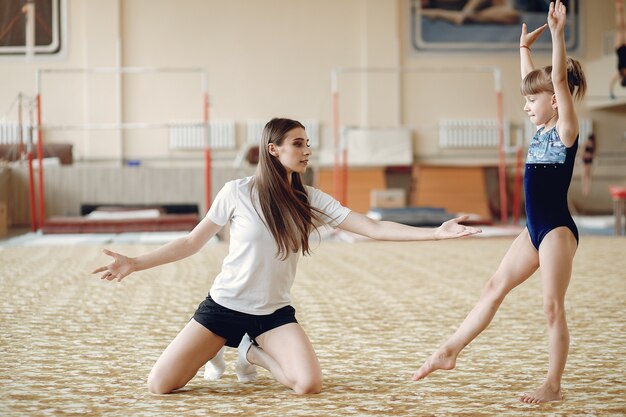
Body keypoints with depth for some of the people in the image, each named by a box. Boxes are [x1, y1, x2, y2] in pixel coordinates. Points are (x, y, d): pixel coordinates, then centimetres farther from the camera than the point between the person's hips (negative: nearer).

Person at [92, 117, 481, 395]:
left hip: (274, 314, 2)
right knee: (159, 385, -11)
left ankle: (254, 353, 9)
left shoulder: (310, 200, -3)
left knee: (310, 384, -22)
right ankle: (215, 351, 21)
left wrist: (437, 232, -15)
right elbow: (192, 242, -1)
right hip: (224, 305, -2)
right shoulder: (237, 193, -10)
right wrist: (135, 263, -9)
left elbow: (374, 228, -7)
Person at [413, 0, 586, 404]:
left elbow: (559, 80, -24)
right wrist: (525, 46, 29)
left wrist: (557, 33, -30)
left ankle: (553, 386, 5)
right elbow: (536, 80, 24)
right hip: (535, 230, 9)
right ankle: (449, 352, 17)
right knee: (495, 288, 10)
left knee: (553, 307, -3)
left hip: (558, 230, -9)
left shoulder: (566, 130, -11)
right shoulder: (542, 130, 10)